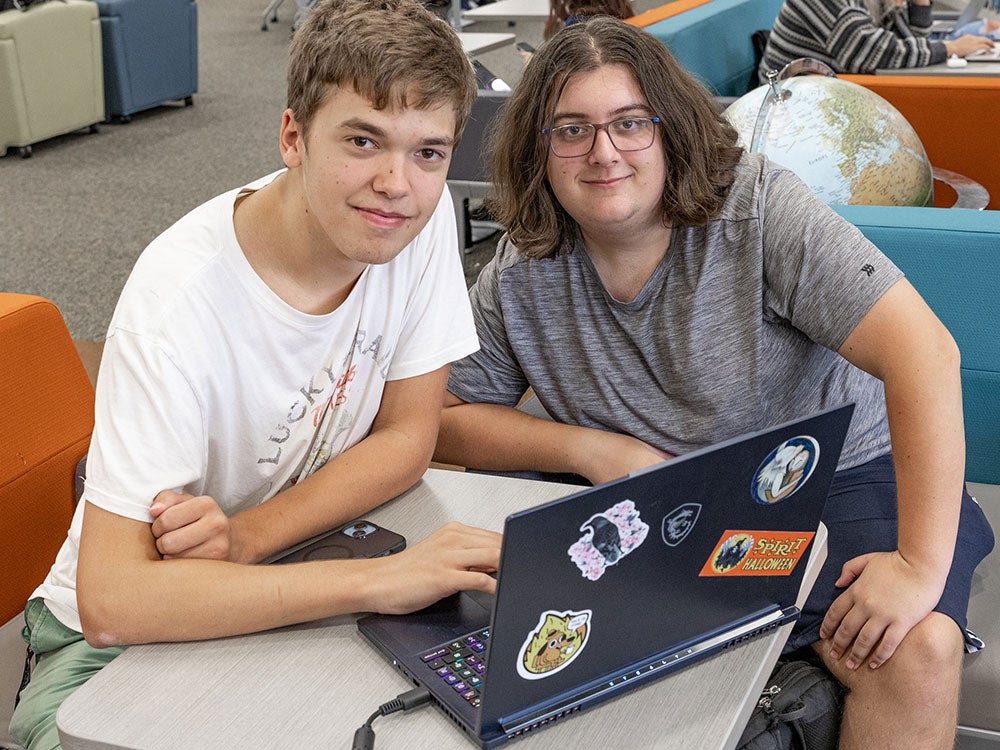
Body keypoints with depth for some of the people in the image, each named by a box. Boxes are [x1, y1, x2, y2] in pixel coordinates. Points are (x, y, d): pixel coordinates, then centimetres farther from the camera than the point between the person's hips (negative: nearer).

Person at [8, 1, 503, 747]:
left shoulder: (422, 217, -15)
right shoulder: (181, 299, -29)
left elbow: (408, 436, -7)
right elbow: (112, 600, -33)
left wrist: (250, 534, -23)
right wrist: (378, 578, -39)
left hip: (296, 580, 5)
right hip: (125, 628, -4)